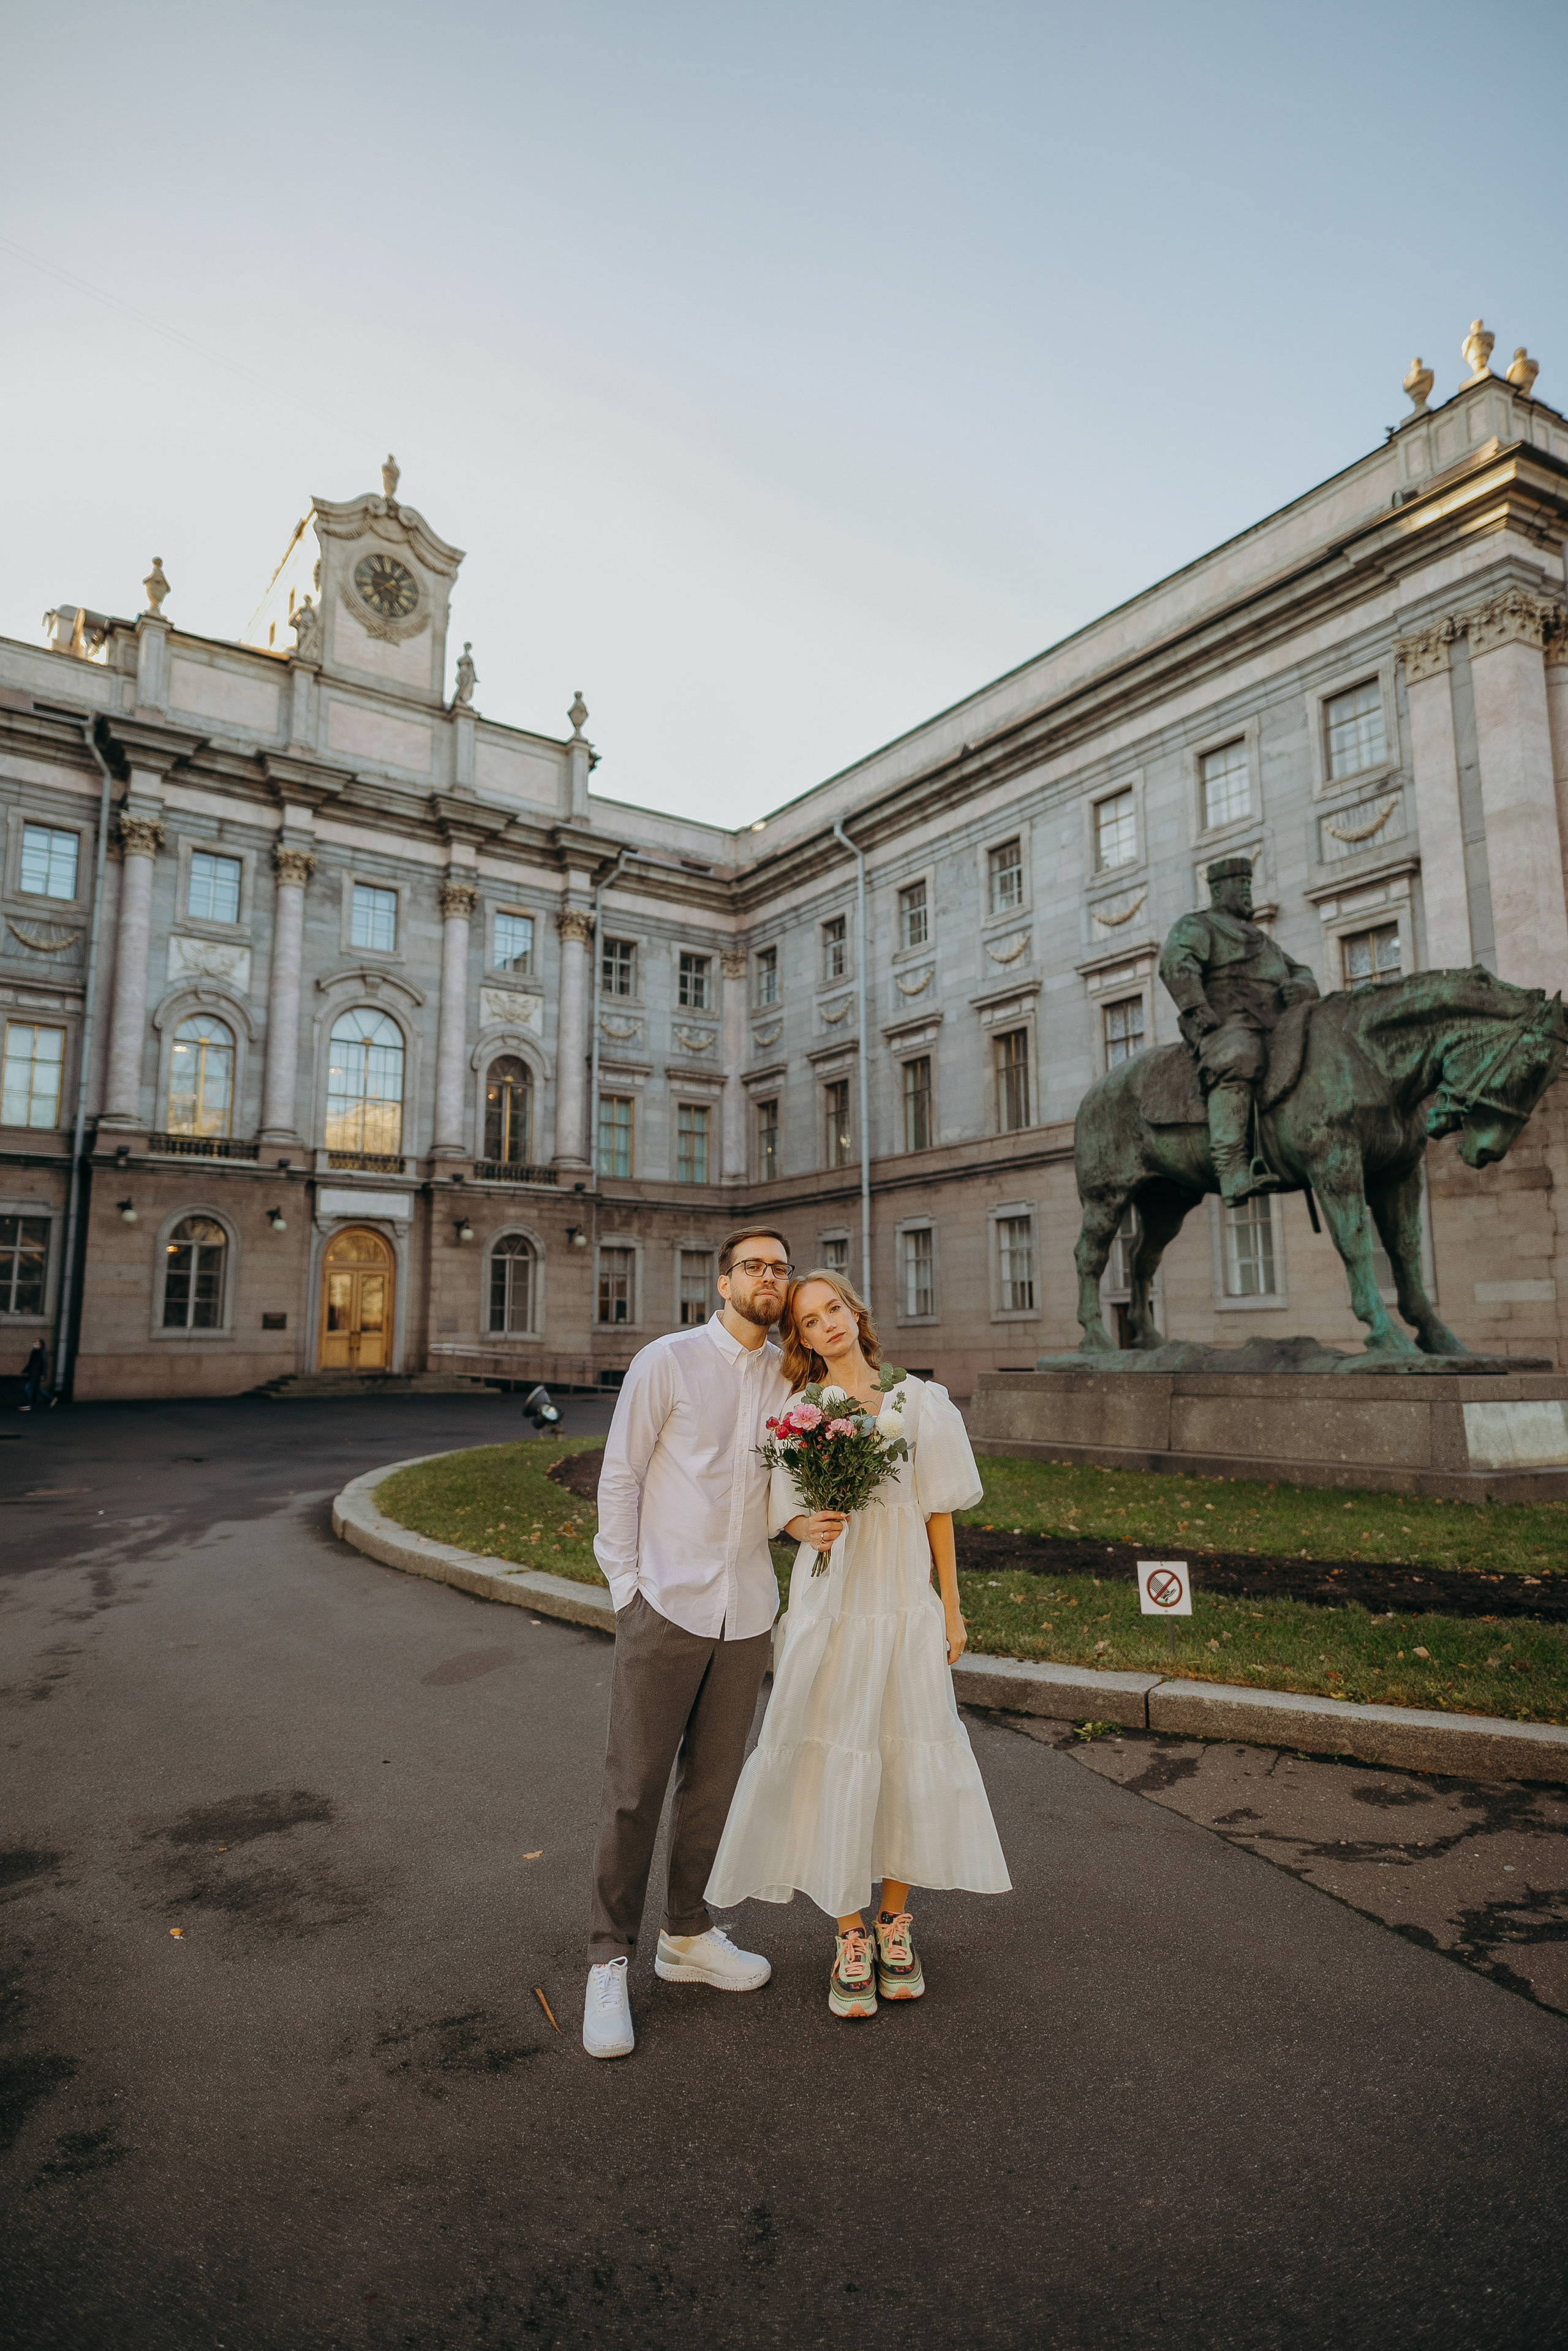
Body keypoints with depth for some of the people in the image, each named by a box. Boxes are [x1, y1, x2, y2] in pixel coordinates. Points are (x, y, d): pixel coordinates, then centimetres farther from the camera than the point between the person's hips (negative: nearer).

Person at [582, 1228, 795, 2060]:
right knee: (634, 1787, 3)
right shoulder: (667, 1362, -6)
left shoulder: (791, 1378, 7)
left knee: (712, 1784, 16)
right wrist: (626, 1587, -6)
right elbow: (619, 1477, -3)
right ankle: (608, 1963, 19)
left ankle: (687, 1936, 34)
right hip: (667, 1606, -4)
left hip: (748, 1613, 4)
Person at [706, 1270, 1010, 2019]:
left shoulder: (916, 1399, 2)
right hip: (827, 1607, 0)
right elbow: (784, 1509, 6)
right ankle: (850, 1938, 20)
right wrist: (806, 1528, -17)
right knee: (832, 1763, 2)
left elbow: (938, 1510, 4)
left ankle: (895, 1923, 27)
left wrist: (952, 1611, 5)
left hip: (903, 1608, 0)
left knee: (907, 1758, 7)